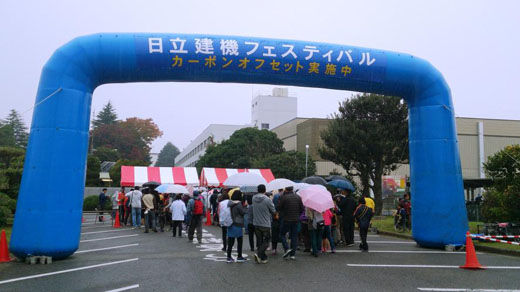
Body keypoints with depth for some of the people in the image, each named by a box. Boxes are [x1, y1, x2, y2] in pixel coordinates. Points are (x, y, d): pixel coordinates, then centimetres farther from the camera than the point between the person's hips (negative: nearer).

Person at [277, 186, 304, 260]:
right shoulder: (298, 197, 2)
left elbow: (279, 208, -7)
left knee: (282, 234, 12)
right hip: (295, 220, 4)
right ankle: (293, 254, 10)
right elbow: (302, 209, 5)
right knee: (294, 236, 10)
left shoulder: (283, 197, -11)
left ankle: (287, 249, -6)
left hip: (286, 220, -4)